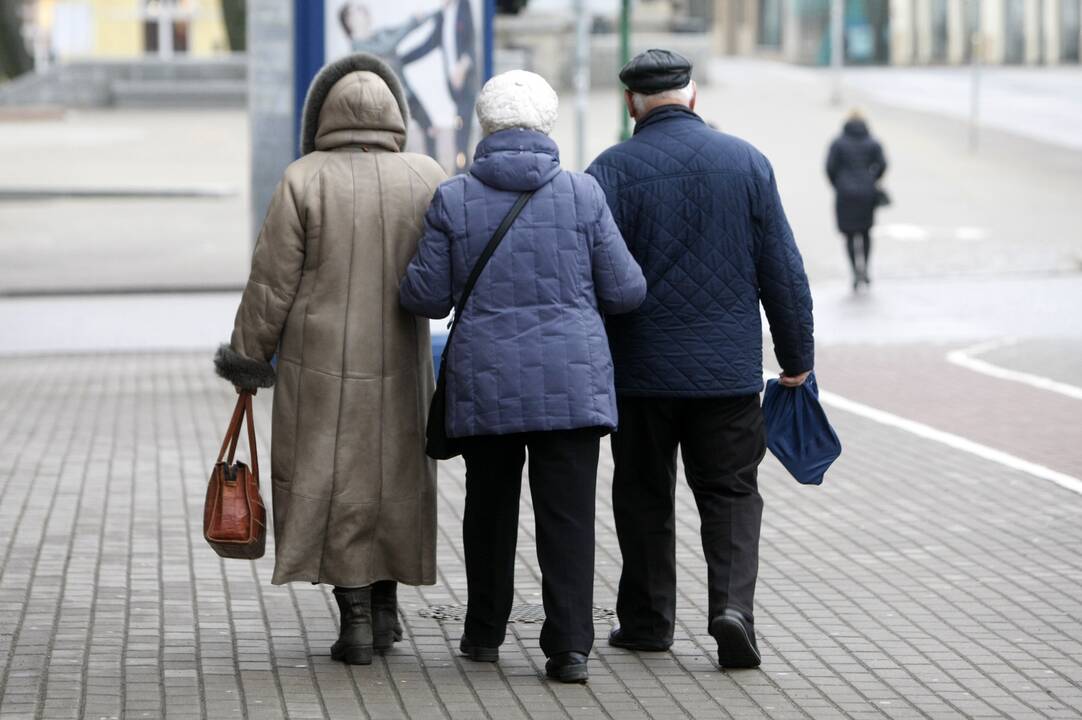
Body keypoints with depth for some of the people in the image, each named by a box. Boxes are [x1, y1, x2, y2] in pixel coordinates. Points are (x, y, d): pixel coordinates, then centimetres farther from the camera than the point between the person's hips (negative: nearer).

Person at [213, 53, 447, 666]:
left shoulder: (304, 181, -9)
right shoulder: (428, 180, -2)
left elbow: (272, 280, -7)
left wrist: (249, 355, 3)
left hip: (320, 366, -2)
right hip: (398, 364, 3)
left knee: (330, 485, 5)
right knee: (392, 478, 18)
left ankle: (356, 620, 2)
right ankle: (386, 606, 21)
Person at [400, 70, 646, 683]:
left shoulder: (453, 200, -3)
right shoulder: (582, 193, -3)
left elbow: (425, 297, 0)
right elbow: (626, 292, -1)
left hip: (485, 383, 1)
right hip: (574, 381, -1)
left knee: (490, 507, 16)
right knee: (568, 513, 0)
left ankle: (485, 634, 25)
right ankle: (570, 645, -6)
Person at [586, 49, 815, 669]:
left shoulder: (613, 170, -7)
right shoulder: (747, 161, 1)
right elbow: (783, 270, 3)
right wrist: (797, 357, 11)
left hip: (641, 371, -1)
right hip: (730, 372, 1)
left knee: (645, 496, 13)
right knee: (731, 494, 8)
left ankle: (647, 620, 19)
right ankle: (733, 605, -11)